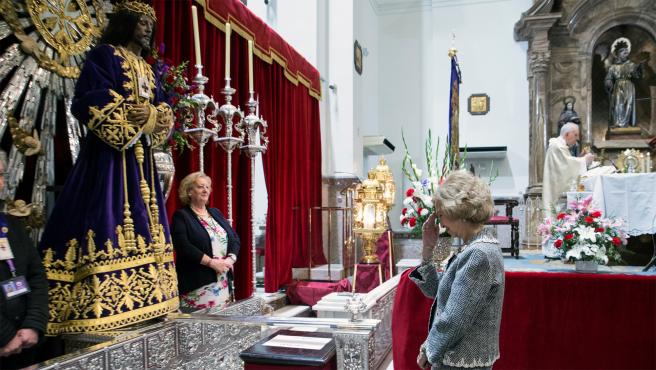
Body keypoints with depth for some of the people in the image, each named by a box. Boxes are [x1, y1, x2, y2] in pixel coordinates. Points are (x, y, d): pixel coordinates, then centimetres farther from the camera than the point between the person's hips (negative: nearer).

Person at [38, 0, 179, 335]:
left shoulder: (147, 70, 23)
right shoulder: (104, 55, 1)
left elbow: (163, 112, 17)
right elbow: (88, 102, -11)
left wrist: (152, 115, -5)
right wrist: (130, 114, -17)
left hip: (140, 157, 8)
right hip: (110, 152, -8)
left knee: (143, 222, 5)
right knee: (109, 221, -14)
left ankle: (138, 297, 10)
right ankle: (99, 305, -12)